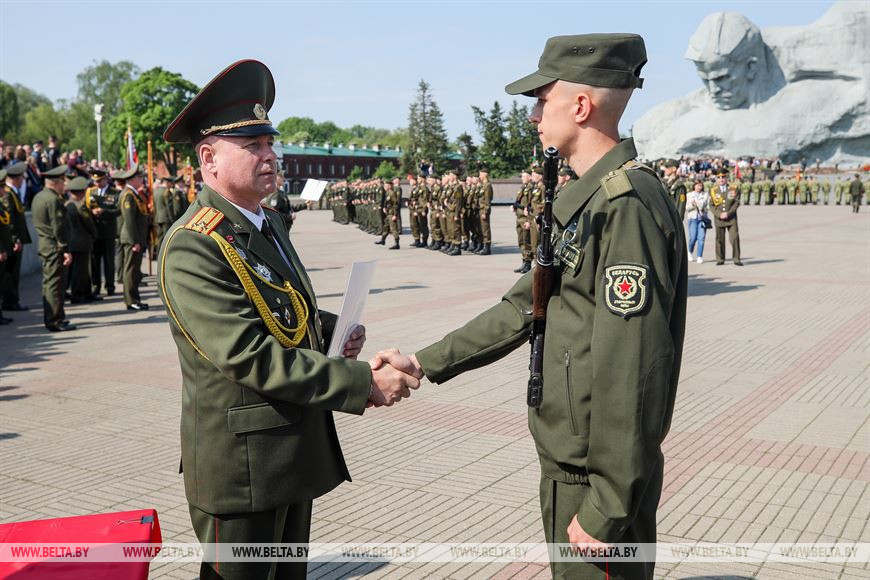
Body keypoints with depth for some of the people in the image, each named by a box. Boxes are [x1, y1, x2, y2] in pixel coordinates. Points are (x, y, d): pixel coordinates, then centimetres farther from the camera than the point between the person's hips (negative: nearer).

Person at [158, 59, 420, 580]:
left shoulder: (270, 223, 9)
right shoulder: (191, 248, -20)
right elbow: (251, 357, -27)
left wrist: (333, 330, -1)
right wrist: (365, 384, -26)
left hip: (296, 452, 9)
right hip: (242, 463, -8)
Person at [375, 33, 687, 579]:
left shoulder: (629, 206, -22)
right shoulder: (587, 200, 9)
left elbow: (629, 371, -25)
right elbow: (525, 306, 14)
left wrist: (605, 509, -22)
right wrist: (427, 361, 12)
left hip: (603, 477, -9)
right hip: (568, 462, 9)